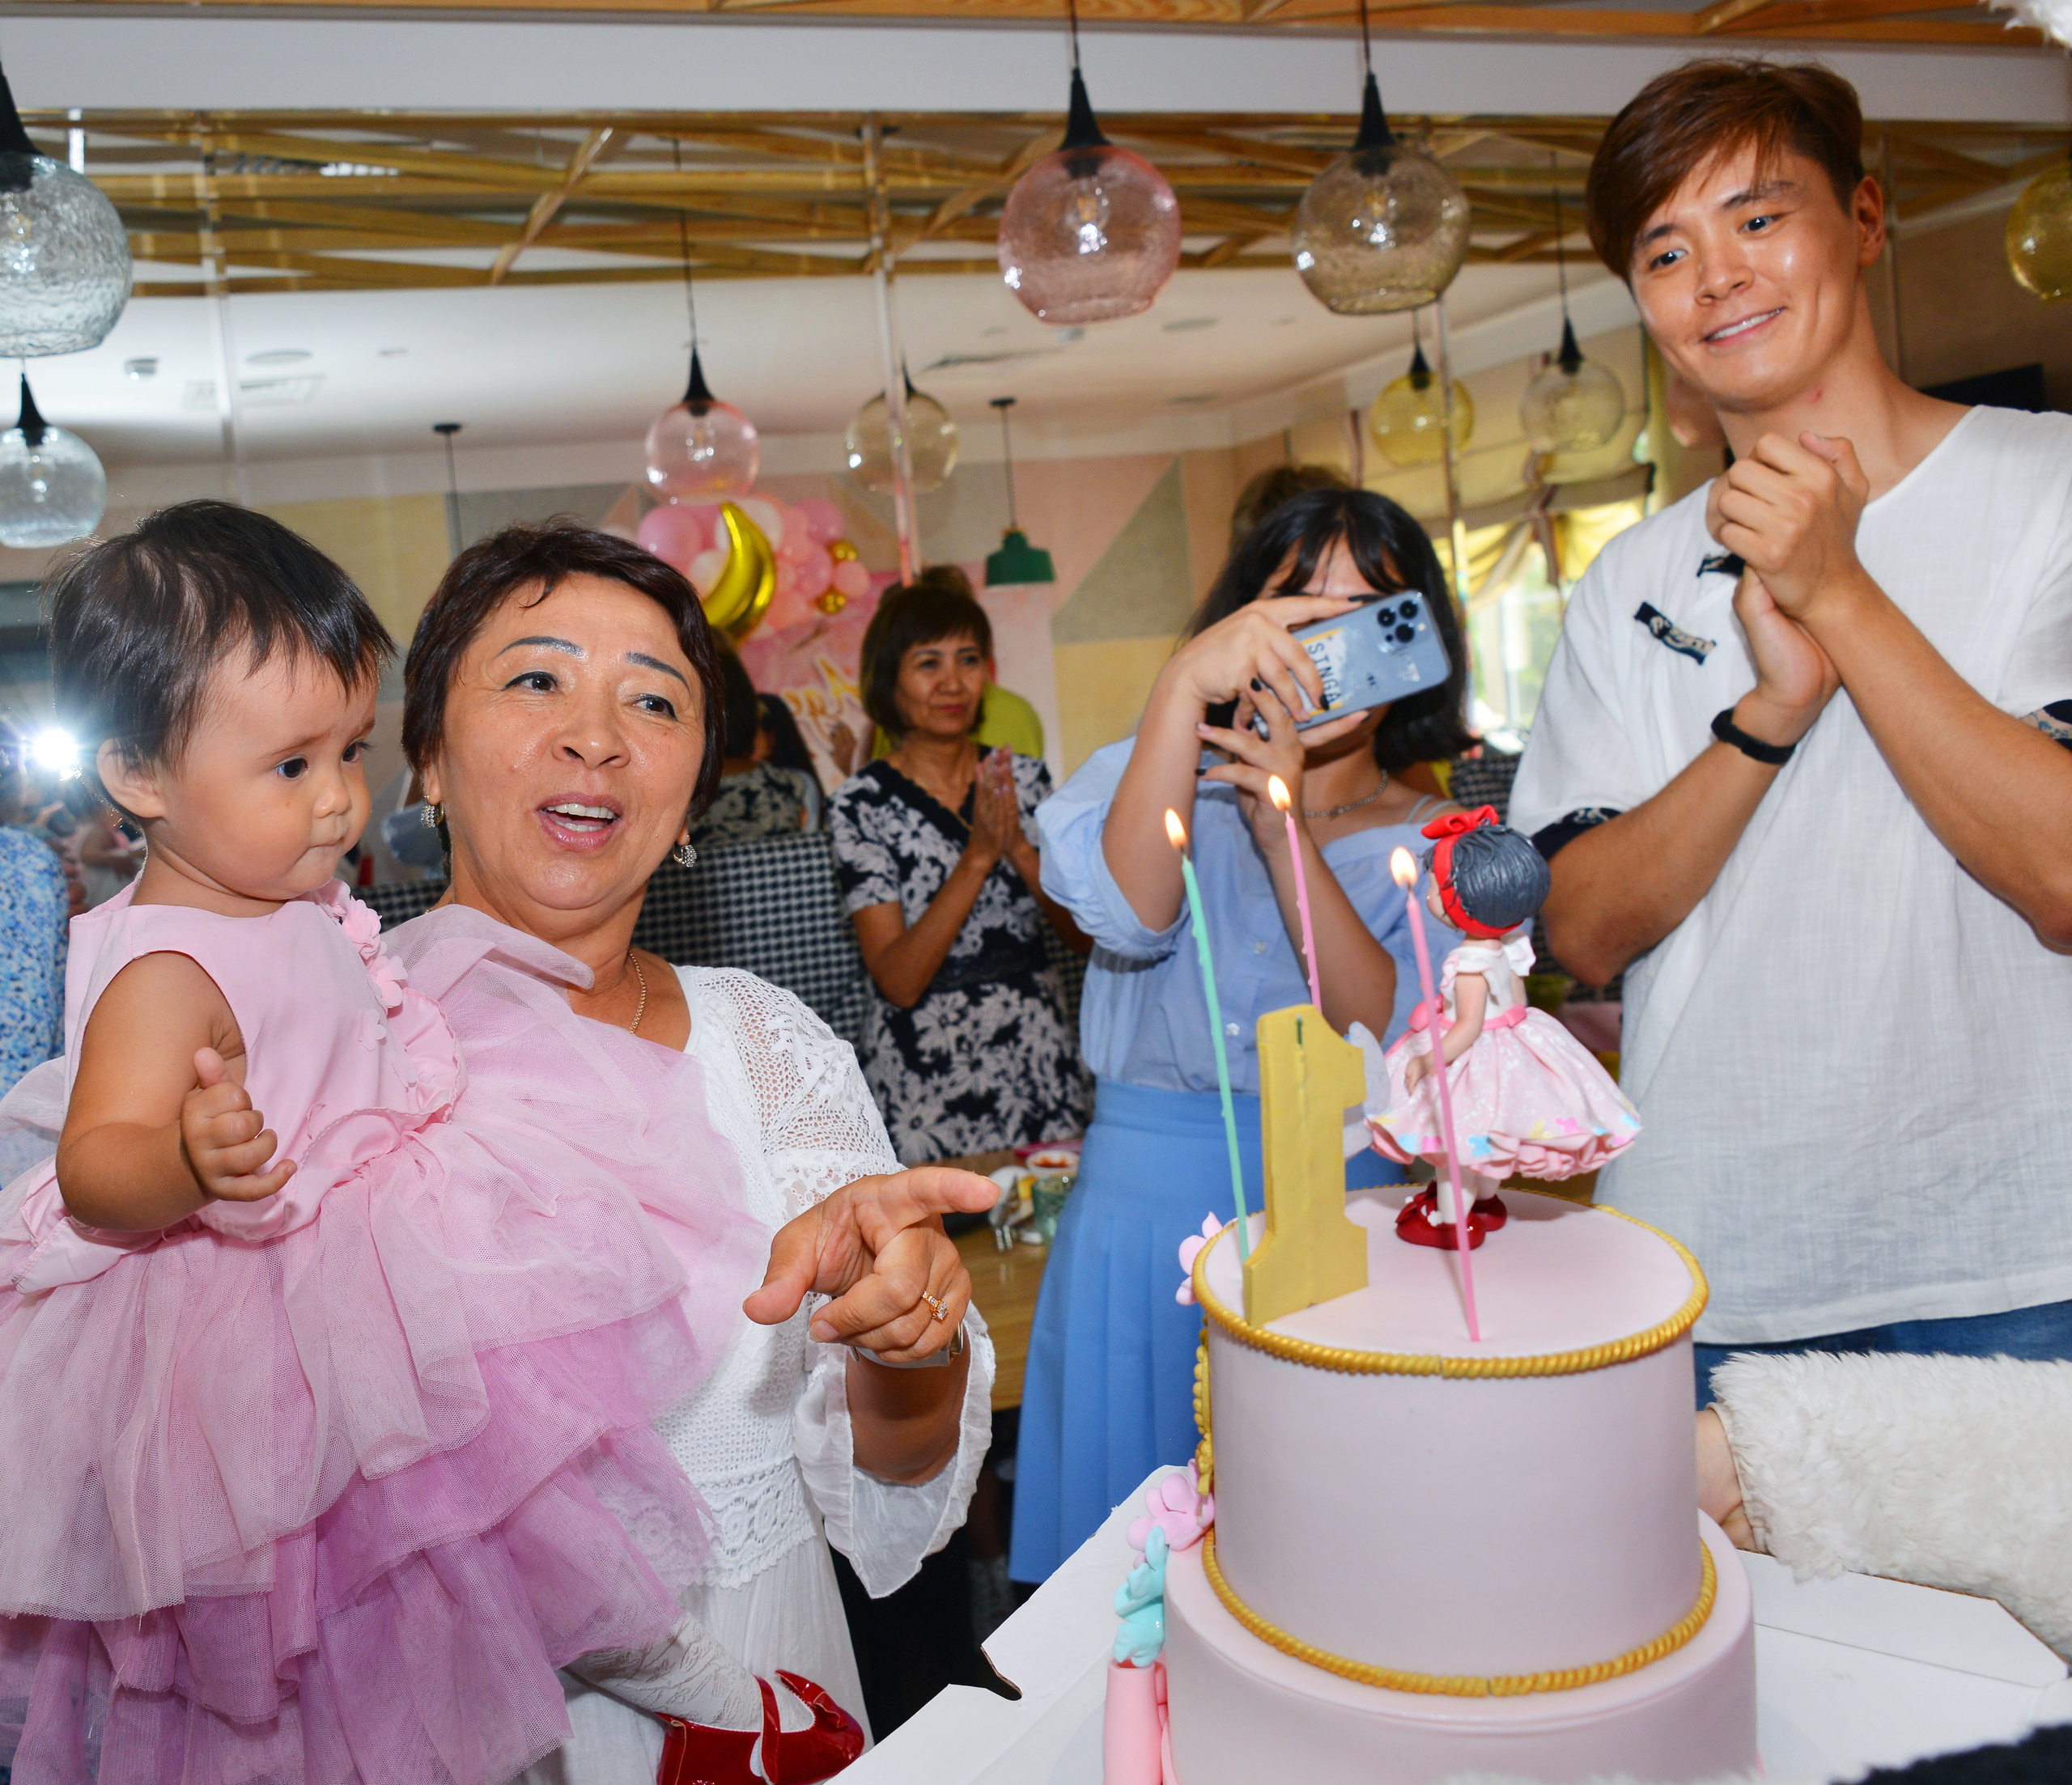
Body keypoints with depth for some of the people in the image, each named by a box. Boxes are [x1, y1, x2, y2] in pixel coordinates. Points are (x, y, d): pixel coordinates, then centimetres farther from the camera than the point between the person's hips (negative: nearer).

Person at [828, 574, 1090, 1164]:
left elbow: (1084, 927, -1)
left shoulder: (1024, 778, 5)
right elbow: (899, 981, -15)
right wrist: (979, 856, -21)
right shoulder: (862, 802, -7)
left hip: (1039, 1060, 4)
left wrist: (1017, 845, -16)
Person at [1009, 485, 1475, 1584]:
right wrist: (1184, 684, -29)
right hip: (1152, 1215, 0)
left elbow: (1394, 1046, -12)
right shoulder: (1162, 776, 4)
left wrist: (1289, 835, -21)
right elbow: (1128, 912, -19)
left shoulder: (1439, 848, 4)